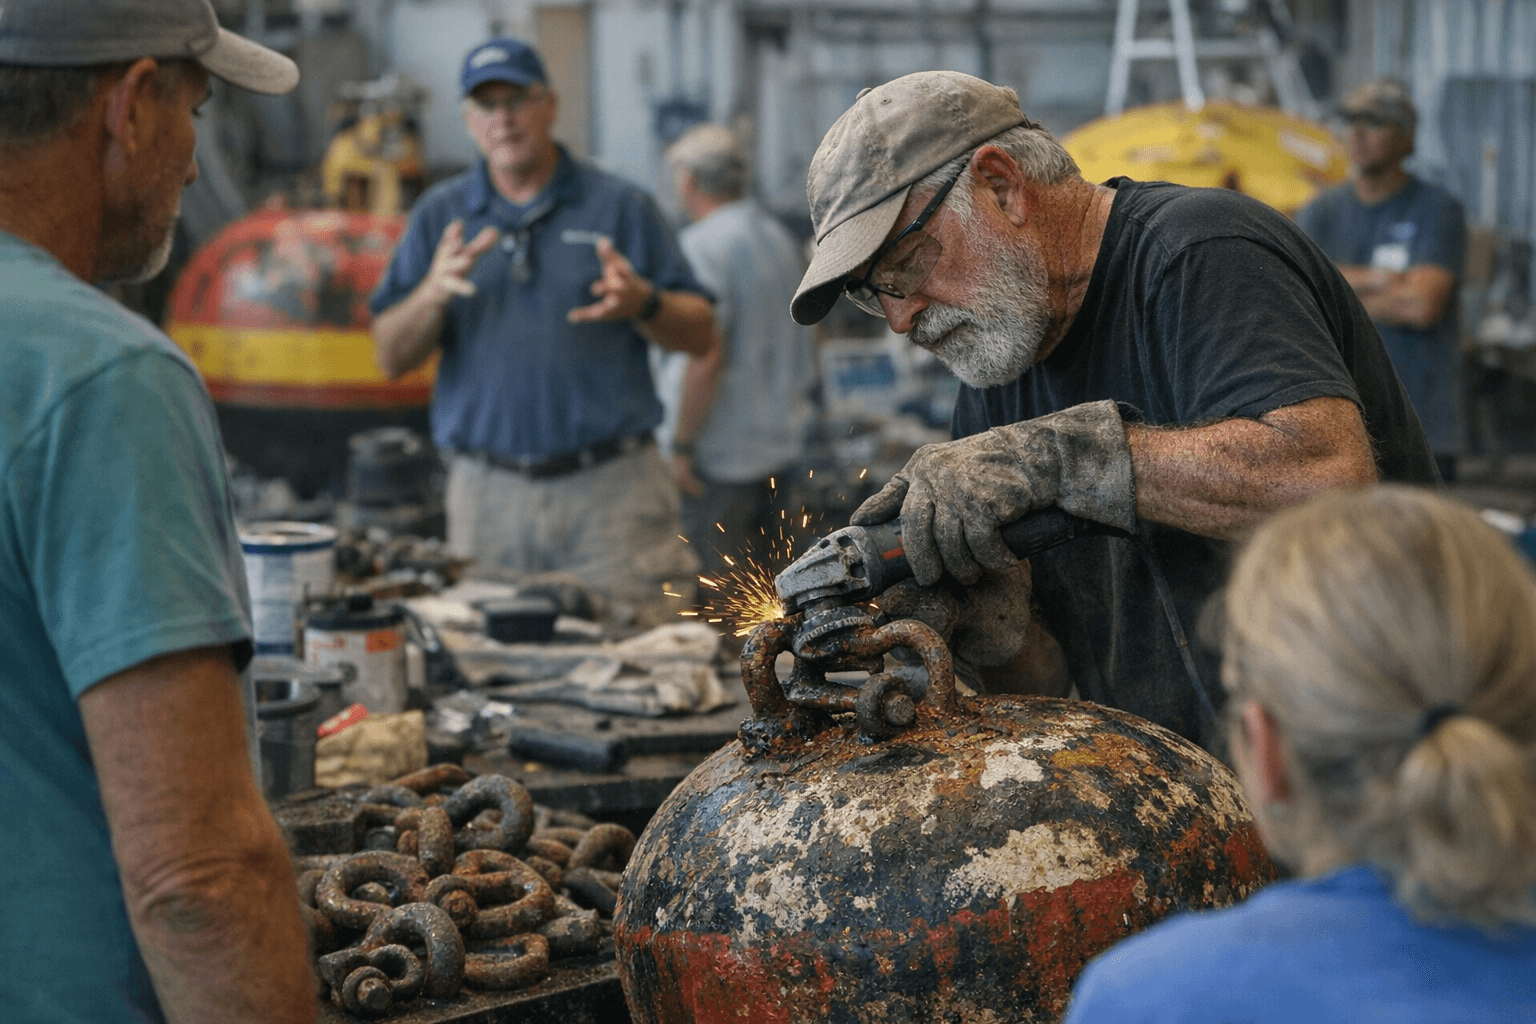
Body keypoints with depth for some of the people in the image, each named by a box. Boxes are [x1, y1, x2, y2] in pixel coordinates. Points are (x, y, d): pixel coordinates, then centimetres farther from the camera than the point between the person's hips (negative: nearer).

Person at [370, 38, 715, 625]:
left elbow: (700, 335, 5)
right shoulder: (439, 216, 12)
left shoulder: (620, 207, 7)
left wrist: (641, 303, -15)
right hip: (488, 496, 2)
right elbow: (390, 358, 6)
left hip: (611, 489, -1)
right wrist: (433, 293, -12)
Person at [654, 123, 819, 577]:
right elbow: (803, 347, 21)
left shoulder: (701, 246, -15)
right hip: (779, 446, 9)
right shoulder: (781, 238, 13)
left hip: (720, 455, -9)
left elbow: (705, 357, -22)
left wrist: (682, 445, -16)